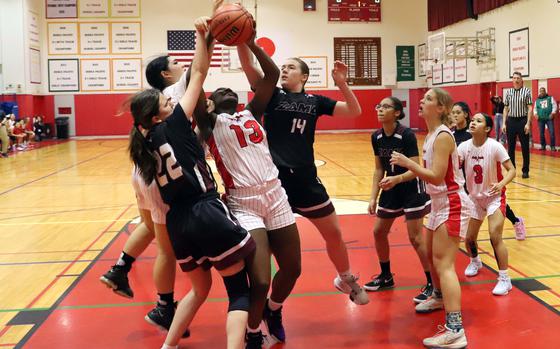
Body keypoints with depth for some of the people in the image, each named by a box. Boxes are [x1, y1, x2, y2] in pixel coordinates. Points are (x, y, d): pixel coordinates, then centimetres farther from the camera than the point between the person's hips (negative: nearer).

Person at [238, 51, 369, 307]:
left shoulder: (314, 101, 8)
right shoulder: (272, 94, 2)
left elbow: (354, 111, 6)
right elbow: (248, 65, -13)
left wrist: (342, 84, -9)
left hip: (305, 178, 3)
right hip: (274, 177, -2)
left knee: (333, 233, 13)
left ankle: (346, 279, 38)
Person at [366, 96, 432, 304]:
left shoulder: (406, 135, -21)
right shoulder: (376, 137, -2)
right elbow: (379, 169, 6)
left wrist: (396, 179, -41)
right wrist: (373, 197, 1)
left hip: (411, 190, -7)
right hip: (391, 190, 7)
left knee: (415, 238, -7)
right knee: (379, 232, 11)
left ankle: (432, 284, 6)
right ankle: (386, 277, 30)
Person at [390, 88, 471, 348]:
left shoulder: (443, 136, -20)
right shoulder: (431, 135, 8)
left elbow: (436, 176, -26)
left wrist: (407, 163, -27)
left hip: (451, 204, -10)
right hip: (439, 202, 10)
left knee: (443, 263, -16)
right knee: (432, 255, 26)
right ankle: (439, 297, 51)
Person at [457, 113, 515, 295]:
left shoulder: (495, 146, -19)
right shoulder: (465, 146, -10)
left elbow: (511, 170, -17)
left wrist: (501, 184, -35)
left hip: (494, 196, -4)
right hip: (474, 197, 4)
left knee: (495, 237, -16)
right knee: (468, 238, 10)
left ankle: (504, 279, -2)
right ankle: (475, 261, 44)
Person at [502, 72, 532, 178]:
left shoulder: (526, 91, -3)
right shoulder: (509, 92, 8)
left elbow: (530, 108, -5)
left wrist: (528, 123, -12)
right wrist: (504, 123, 5)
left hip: (522, 120, -3)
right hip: (511, 121, 3)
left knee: (525, 147, 2)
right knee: (510, 147, 7)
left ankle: (525, 170, 10)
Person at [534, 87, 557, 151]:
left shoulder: (550, 98, 8)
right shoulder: (537, 100, 14)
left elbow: (554, 106, 2)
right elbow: (535, 108, 18)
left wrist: (552, 113, -11)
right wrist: (536, 114, 0)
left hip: (549, 118, -2)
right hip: (541, 119, 3)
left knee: (551, 132, -10)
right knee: (541, 133, 3)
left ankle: (553, 146, -4)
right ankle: (543, 146, 15)